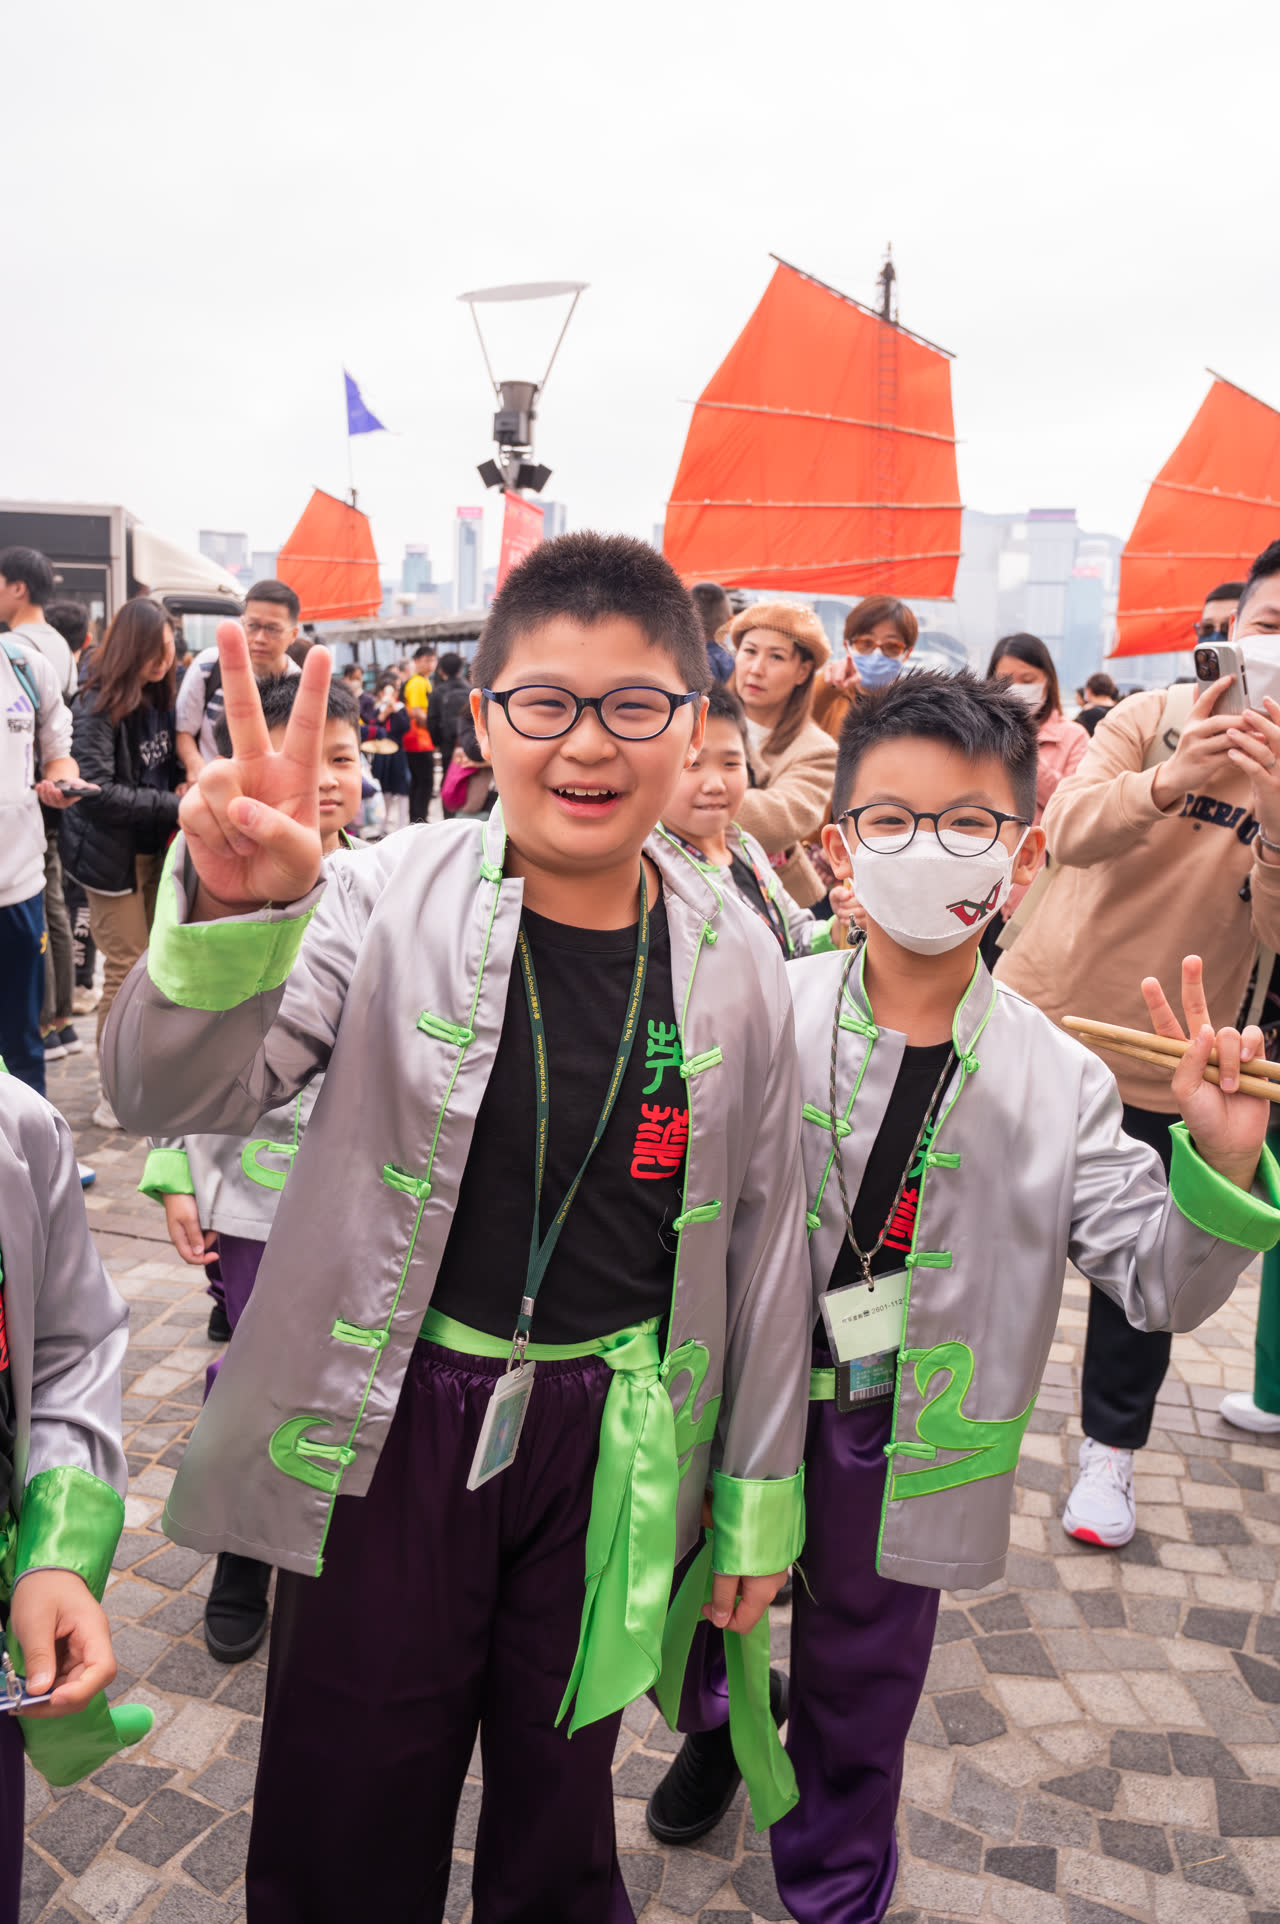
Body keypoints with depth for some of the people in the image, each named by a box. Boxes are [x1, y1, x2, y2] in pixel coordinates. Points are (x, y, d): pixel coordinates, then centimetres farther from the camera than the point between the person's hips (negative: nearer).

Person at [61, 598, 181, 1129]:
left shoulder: (158, 698, 6)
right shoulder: (99, 706, -16)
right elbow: (95, 789, -23)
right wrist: (172, 806, -22)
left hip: (152, 847, 7)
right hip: (112, 854, -7)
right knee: (127, 969, -4)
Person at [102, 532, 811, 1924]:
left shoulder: (734, 960, -5)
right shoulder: (392, 899, -12)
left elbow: (761, 1232, 3)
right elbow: (169, 1094, -19)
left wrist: (761, 1492, 9)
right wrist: (234, 910, -40)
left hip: (612, 1446, 2)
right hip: (388, 1428, -1)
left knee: (559, 1810, 23)